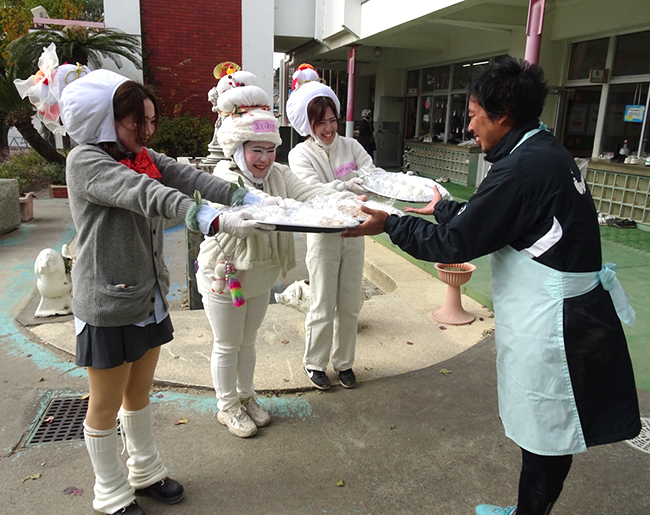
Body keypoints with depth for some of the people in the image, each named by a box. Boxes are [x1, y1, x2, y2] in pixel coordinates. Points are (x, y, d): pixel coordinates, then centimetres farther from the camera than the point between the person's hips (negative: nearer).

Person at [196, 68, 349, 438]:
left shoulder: (279, 174, -4)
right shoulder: (225, 179, -23)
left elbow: (309, 193, -18)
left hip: (261, 276, 6)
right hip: (226, 276, -6)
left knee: (248, 339, 22)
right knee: (227, 346, 11)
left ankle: (247, 396, 41)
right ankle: (228, 406, 31)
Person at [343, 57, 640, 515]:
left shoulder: (522, 168, -22)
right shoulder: (547, 153, 8)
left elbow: (456, 243, -18)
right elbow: (480, 217, 17)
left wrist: (390, 225, -9)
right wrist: (441, 209, 30)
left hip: (553, 321, -10)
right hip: (563, 312, 10)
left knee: (546, 433, 8)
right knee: (542, 427, 22)